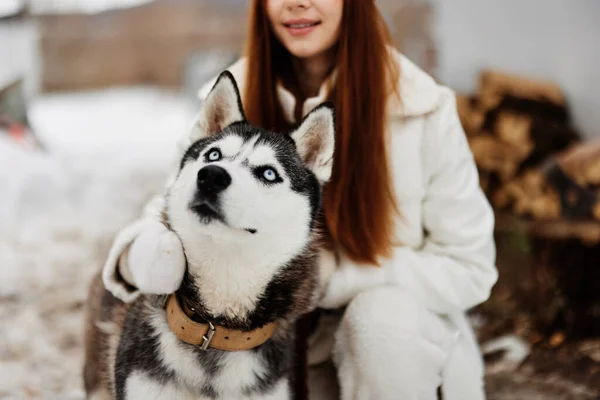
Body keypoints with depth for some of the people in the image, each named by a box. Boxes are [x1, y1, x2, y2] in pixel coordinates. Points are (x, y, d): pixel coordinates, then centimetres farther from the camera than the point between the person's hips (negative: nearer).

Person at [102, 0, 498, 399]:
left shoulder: (423, 109, -16)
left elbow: (469, 268, -12)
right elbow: (174, 209, -6)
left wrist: (329, 275, -24)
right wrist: (145, 254, -32)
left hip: (397, 326, -2)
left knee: (384, 314, -33)